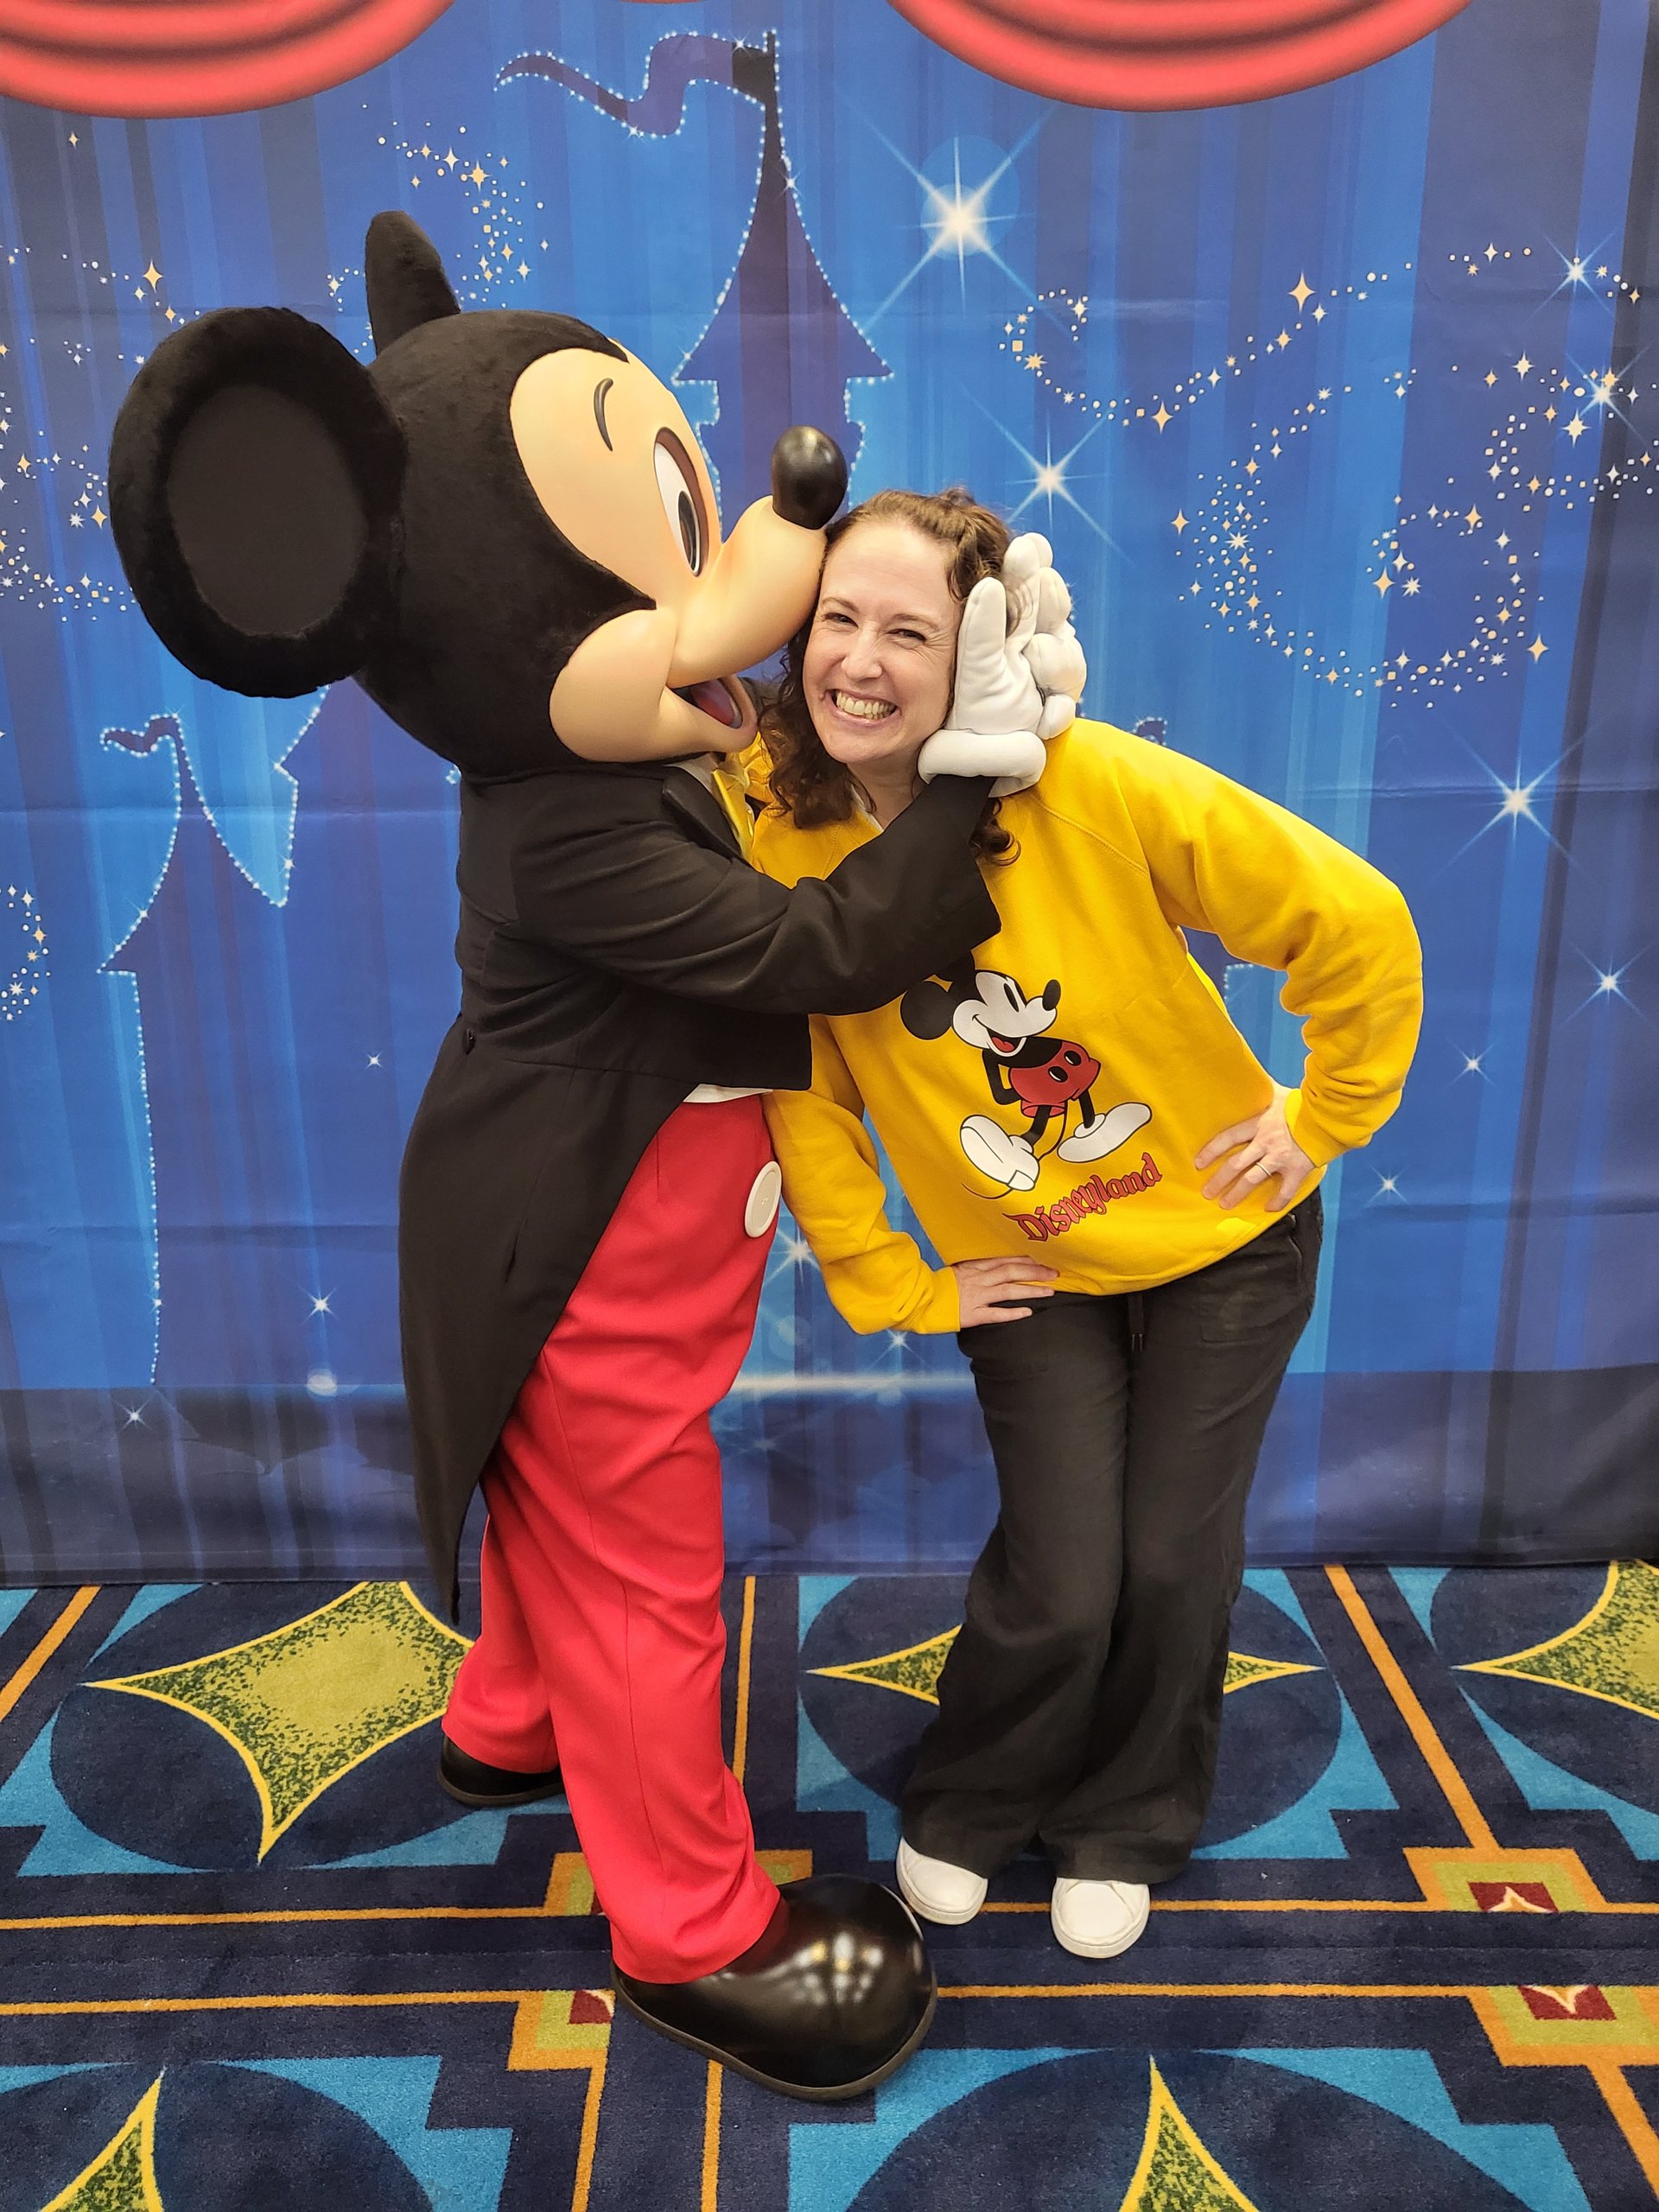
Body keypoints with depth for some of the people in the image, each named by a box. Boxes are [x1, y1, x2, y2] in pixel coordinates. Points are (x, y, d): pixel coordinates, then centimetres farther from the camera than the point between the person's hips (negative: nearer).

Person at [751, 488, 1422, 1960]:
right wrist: (890, 1287, -5)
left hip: (1225, 1237, 0)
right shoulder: (778, 841, -17)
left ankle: (1125, 1826, 38)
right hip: (1025, 1271, 1)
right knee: (1060, 1587, -3)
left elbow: (1355, 923, -16)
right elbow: (800, 1093, -6)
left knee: (1171, 1564, 6)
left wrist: (1328, 1116, -8)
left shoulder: (1097, 786, -26)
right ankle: (967, 1808, 32)